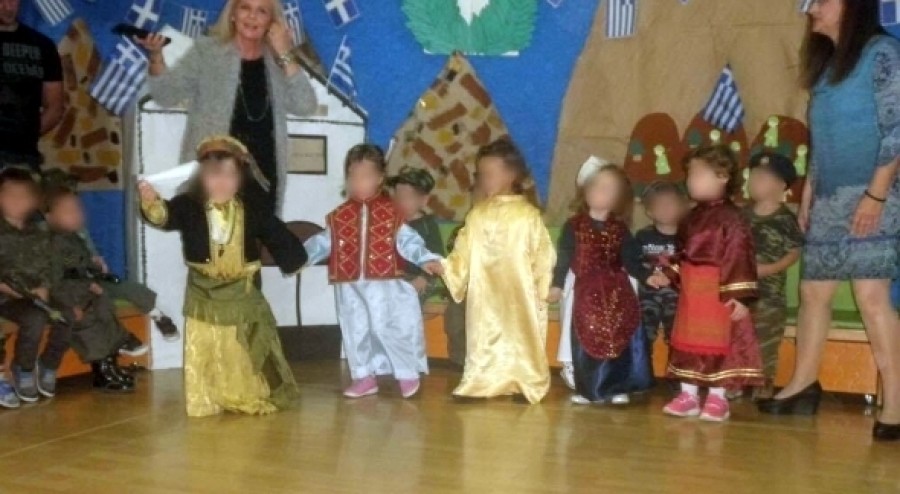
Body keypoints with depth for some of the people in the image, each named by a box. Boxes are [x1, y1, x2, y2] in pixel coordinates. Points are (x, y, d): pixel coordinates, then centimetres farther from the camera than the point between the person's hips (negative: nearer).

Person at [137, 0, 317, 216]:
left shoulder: (278, 64, 11)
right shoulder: (206, 51, 5)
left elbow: (306, 106, -2)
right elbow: (167, 95, -1)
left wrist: (286, 55, -6)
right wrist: (156, 55, -18)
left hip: (262, 175, 3)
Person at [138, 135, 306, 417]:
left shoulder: (251, 211, -6)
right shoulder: (189, 206, -10)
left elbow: (276, 235, 0)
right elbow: (164, 215, -26)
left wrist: (293, 258, -1)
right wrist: (151, 203, -46)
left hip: (240, 290, 1)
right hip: (203, 292, -1)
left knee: (246, 349, 11)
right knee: (203, 349, 6)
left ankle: (252, 398, 26)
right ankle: (205, 402, 18)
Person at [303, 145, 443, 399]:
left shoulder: (391, 212, -3)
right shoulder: (339, 216, 4)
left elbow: (407, 240, -6)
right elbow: (324, 242, 9)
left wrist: (425, 259, -20)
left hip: (383, 285, -3)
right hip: (350, 286, 4)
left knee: (389, 328, -4)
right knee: (356, 331, 10)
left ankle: (408, 373, 14)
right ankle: (364, 376, 24)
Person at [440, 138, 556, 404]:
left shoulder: (528, 214, -6)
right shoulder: (477, 214, 6)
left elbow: (543, 256, -5)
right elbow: (463, 253, 7)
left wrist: (542, 289, -7)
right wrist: (445, 266, -8)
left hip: (519, 293, -3)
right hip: (485, 294, 4)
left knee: (522, 335, 3)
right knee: (482, 337, 9)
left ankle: (525, 384, 13)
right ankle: (479, 384, 17)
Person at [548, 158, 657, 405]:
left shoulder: (619, 229, 5)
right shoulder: (574, 225, 1)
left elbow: (630, 260, 5)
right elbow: (564, 257, 2)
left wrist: (647, 276, -9)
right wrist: (556, 284, -1)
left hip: (616, 291, 1)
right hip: (586, 291, -1)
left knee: (618, 338, 1)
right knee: (586, 339, 0)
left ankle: (616, 388, 10)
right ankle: (587, 389, 9)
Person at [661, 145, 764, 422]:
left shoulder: (730, 218, -15)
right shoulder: (694, 216, 11)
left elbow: (739, 257, -19)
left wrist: (739, 296, -23)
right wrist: (668, 275, 12)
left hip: (718, 292, -8)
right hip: (691, 290, 8)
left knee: (719, 344, 3)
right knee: (688, 342, 12)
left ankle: (717, 398, 13)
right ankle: (688, 395, 21)